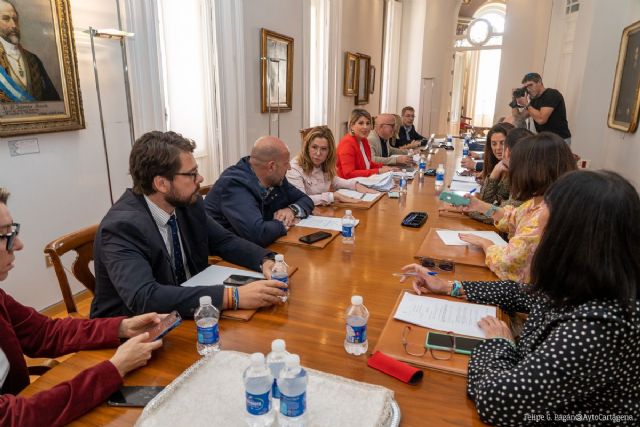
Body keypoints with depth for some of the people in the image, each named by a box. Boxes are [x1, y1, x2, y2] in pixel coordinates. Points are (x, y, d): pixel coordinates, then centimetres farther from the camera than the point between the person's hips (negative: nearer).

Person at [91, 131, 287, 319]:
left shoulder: (188, 203, -6)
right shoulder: (121, 226, -24)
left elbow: (224, 241, 5)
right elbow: (143, 297, -35)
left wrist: (264, 261, -14)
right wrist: (232, 297, -40)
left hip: (184, 316, 6)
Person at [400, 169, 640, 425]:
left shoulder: (596, 327, -35)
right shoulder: (586, 285, -10)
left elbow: (495, 401, -35)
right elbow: (524, 294, 8)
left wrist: (498, 343, -17)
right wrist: (450, 287, 7)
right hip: (537, 406, 6)